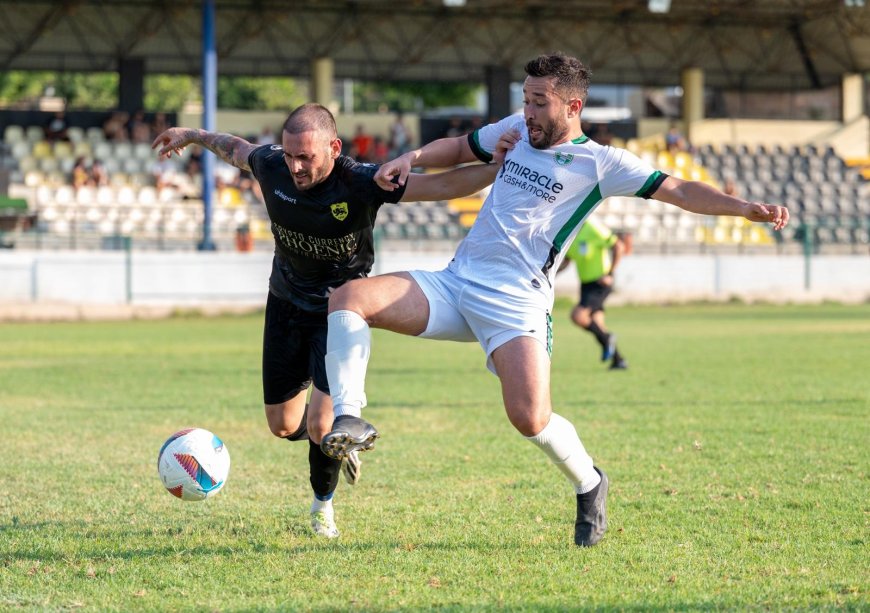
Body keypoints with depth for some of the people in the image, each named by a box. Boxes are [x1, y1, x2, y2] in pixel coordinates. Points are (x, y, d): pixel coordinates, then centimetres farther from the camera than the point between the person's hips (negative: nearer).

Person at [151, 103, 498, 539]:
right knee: (283, 425, 8)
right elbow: (235, 148, 6)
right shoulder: (272, 167, -18)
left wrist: (501, 168, -42)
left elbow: (443, 185, -29)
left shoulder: (361, 184, -28)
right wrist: (192, 136, 23)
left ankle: (323, 504, 16)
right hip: (286, 304, 4)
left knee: (321, 424, -16)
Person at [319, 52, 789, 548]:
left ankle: (589, 484, 11)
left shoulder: (599, 163, -2)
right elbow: (459, 149, 32)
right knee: (348, 298, -14)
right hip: (452, 283, 6)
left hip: (515, 303, -6)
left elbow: (677, 190, -8)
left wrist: (746, 208, -20)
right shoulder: (516, 131, 15)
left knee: (531, 420, -20)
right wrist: (412, 159, 13)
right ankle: (349, 419, -19)